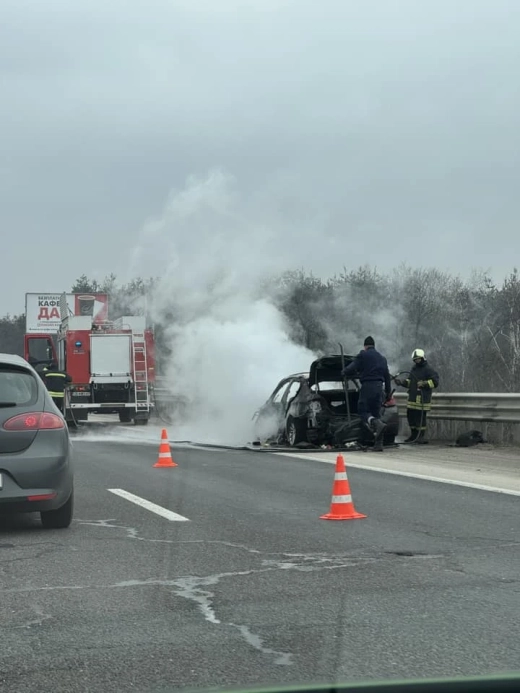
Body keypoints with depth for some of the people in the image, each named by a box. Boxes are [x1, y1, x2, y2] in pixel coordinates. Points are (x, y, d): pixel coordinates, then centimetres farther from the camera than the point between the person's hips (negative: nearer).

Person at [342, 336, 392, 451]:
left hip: (367, 386, -6)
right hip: (379, 387, 6)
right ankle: (378, 443, 3)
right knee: (376, 412, 10)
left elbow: (352, 368, -8)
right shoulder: (382, 358, 20)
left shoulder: (363, 355, 0)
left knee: (363, 410, 1)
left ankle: (377, 424, -31)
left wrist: (345, 373, 15)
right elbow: (387, 376, 22)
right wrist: (388, 392, 27)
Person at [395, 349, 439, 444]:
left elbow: (435, 382, -13)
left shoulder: (429, 369, -6)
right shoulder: (414, 369, 20)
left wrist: (424, 383, -24)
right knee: (410, 415, 10)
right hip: (412, 397, 8)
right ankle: (414, 435, 21)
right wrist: (402, 382, 8)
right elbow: (409, 381, 25)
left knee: (420, 417, -9)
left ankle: (422, 436, -2)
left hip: (423, 398, -8)